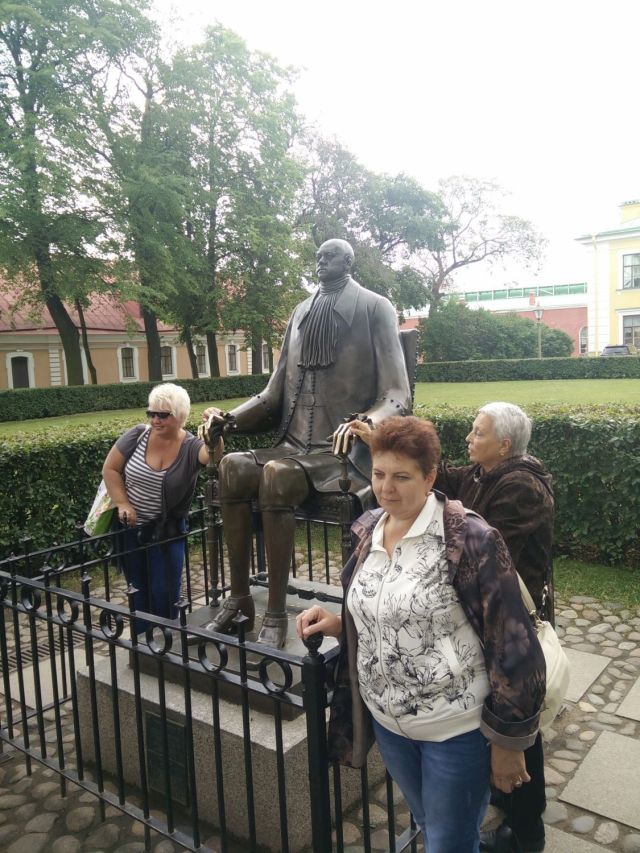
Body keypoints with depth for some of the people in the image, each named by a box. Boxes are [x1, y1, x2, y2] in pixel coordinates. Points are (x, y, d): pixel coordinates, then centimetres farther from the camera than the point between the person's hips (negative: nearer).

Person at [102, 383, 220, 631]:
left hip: (167, 529, -1)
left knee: (165, 592, 0)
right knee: (139, 590, 15)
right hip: (130, 527, 2)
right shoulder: (137, 436, -11)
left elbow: (212, 455, -38)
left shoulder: (191, 447, -15)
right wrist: (122, 504, -12)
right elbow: (110, 469, -3)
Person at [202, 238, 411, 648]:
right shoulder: (301, 313, 17)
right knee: (233, 467, -21)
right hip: (297, 446, 5)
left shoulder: (374, 308, 1)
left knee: (276, 474, -32)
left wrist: (366, 422, -29)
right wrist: (230, 417, -1)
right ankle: (239, 598, -13)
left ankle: (276, 615, -22)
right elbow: (275, 393, 16)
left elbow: (398, 396, -8)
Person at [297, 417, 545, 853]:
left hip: (455, 727, -6)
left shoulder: (469, 539, -22)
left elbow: (512, 645, -18)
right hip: (387, 720, 6)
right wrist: (339, 623, -5)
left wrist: (508, 740, -14)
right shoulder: (368, 531, -1)